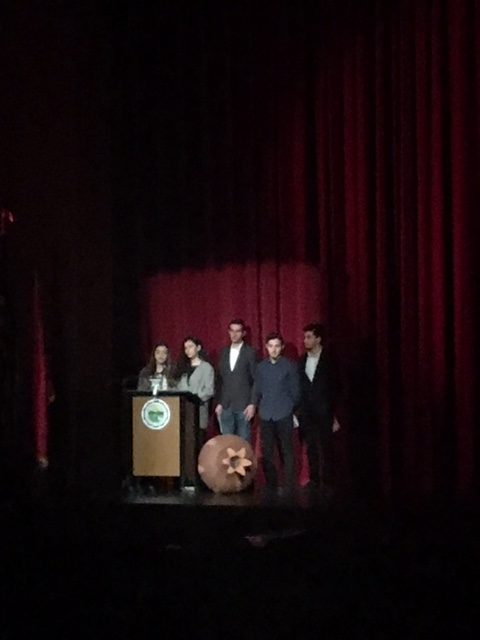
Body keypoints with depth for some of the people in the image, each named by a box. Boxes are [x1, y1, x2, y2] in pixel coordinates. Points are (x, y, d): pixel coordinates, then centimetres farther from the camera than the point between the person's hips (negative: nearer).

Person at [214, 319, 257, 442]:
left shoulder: (250, 353, -2)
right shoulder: (223, 352, 12)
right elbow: (219, 380, 14)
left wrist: (252, 404, -10)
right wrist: (219, 403, 9)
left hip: (244, 406, -4)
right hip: (225, 406, 4)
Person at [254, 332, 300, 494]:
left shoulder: (289, 366, 2)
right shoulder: (261, 367, 10)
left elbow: (295, 391, 5)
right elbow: (257, 390, 13)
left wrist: (292, 409, 6)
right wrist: (256, 406, 6)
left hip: (283, 415, -3)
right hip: (265, 415, 3)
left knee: (286, 452, -2)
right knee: (266, 453, 3)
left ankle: (289, 487, 3)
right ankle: (270, 485, 13)